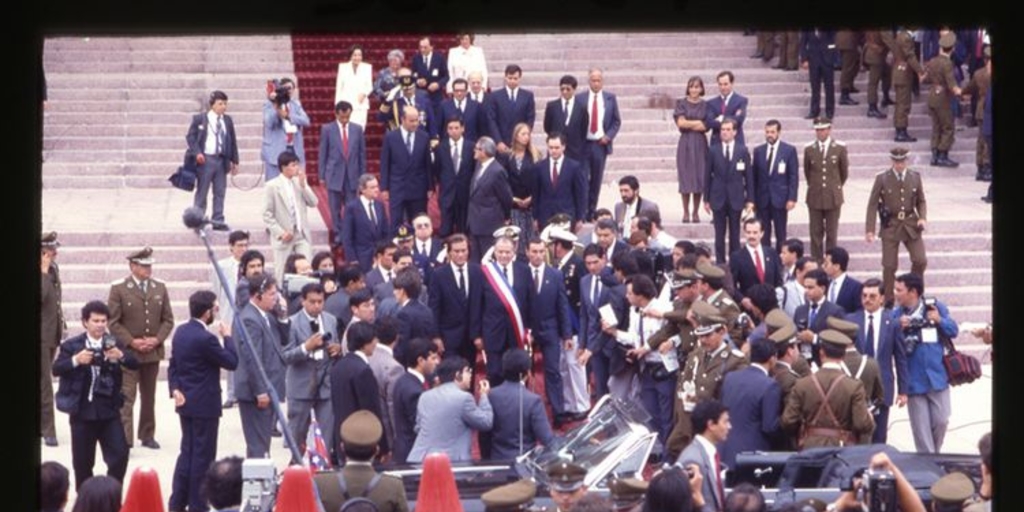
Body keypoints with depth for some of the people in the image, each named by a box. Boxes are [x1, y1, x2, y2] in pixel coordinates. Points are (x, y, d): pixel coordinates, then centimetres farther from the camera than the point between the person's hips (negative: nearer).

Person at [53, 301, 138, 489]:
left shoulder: (114, 345, 4)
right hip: (82, 411, -1)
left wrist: (121, 356, -26)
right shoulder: (71, 345, -2)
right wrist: (75, 360, -28)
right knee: (82, 461, 7)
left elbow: (134, 364, -5)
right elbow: (56, 369, -11)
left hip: (109, 411, 1)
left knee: (119, 454, -7)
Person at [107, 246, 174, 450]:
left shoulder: (160, 287, 6)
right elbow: (113, 321, -7)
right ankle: (125, 440, -12)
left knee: (149, 397, 14)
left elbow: (168, 319, 8)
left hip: (153, 351, 4)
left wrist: (157, 339, -8)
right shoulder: (119, 289, -5)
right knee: (126, 397, -9)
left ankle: (147, 435, 25)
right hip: (127, 352, -4)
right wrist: (131, 342, -15)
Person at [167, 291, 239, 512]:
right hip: (204, 405, -9)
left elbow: (173, 364, 9)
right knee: (203, 456, 1)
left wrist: (175, 389, 1)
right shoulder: (206, 338, -22)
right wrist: (227, 337, -4)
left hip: (185, 401, 9)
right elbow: (232, 362, -15)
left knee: (187, 452, 16)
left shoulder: (181, 332, 6)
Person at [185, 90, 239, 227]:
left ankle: (218, 221, 10)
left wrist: (235, 161, 11)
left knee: (220, 192, 5)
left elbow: (233, 141, 13)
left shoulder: (227, 121, 10)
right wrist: (197, 153, -16)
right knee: (201, 192, 1)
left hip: (221, 159, 4)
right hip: (205, 159, -4)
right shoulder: (199, 119, -2)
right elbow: (190, 136, -2)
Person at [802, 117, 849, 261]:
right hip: (815, 197, 1)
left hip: (833, 197, -1)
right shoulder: (809, 149, 0)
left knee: (832, 233, 4)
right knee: (816, 233, 3)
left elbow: (844, 171, 9)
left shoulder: (840, 148, -3)